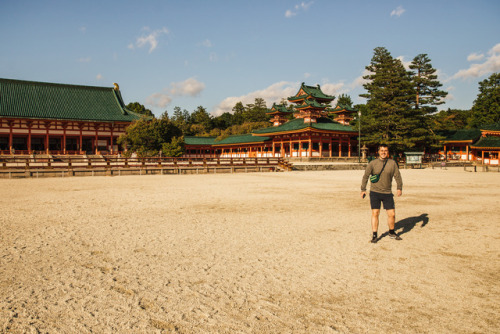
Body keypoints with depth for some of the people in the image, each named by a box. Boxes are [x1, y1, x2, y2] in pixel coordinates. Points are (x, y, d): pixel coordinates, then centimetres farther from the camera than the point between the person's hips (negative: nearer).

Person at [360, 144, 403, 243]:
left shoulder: (392, 163, 3)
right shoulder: (373, 163, -2)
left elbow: (397, 176, 5)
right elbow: (365, 176, 0)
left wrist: (399, 188, -6)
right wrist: (363, 189, -5)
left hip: (387, 193, 2)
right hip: (374, 192, -2)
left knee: (392, 214, 4)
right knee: (375, 213, -3)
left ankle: (392, 233, 27)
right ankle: (374, 235, 9)